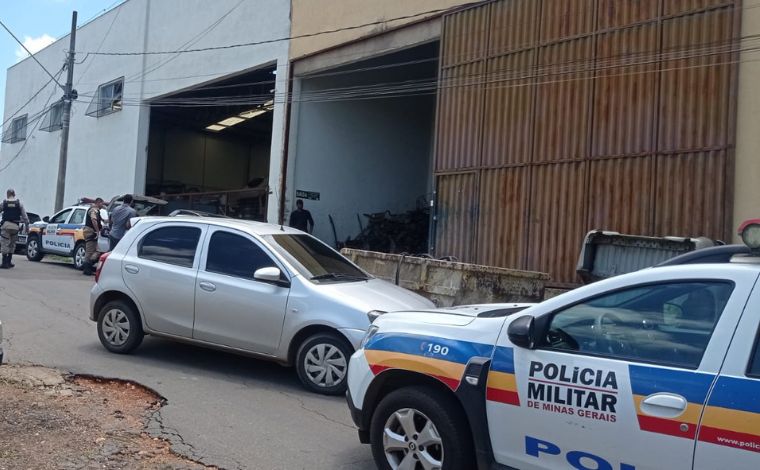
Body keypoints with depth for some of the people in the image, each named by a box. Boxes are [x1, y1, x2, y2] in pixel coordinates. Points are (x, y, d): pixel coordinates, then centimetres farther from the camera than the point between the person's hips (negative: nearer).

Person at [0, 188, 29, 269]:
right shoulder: (19, 203, 5)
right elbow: (24, 215, 4)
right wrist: (27, 224, 11)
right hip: (15, 226, 2)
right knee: (12, 244, 14)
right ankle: (8, 262, 17)